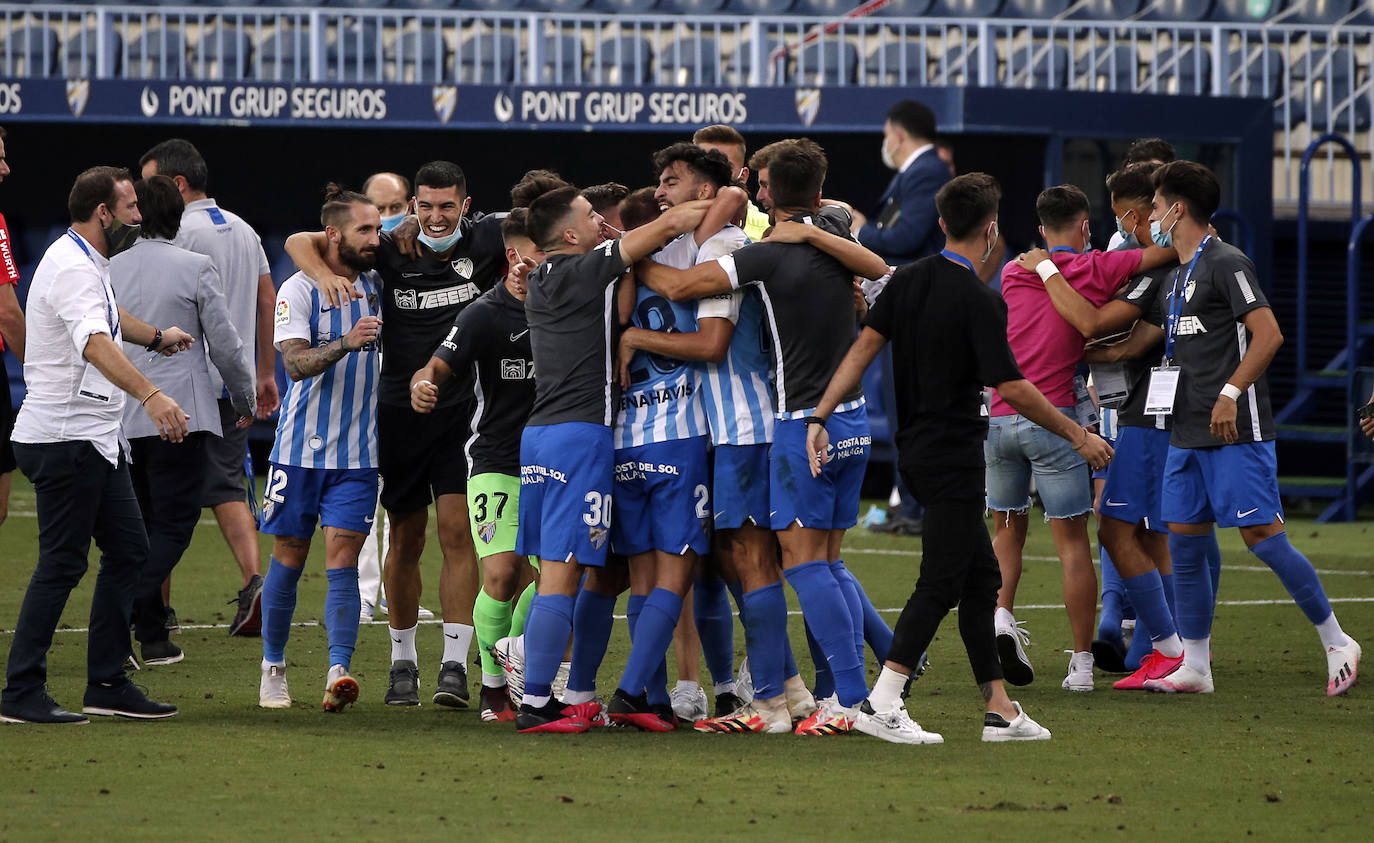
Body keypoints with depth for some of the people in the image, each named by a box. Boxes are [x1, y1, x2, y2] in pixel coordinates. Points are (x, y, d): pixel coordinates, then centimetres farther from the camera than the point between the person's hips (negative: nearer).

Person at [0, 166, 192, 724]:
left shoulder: (89, 263, 16)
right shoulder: (72, 268, -18)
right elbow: (96, 344, -36)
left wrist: (156, 337, 55)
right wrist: (149, 395, -49)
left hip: (96, 442, 10)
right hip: (62, 440, -10)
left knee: (128, 551, 9)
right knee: (62, 564, -8)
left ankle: (107, 684, 14)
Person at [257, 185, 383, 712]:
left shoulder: (376, 285, 7)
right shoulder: (299, 291, -7)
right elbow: (296, 363, -18)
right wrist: (347, 343, -35)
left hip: (357, 454, 3)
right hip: (301, 447, -3)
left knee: (343, 559, -9)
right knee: (289, 559, 5)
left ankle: (338, 671, -19)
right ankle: (273, 669, 19)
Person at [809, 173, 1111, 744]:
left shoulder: (908, 280, 5)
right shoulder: (979, 302, -16)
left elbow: (864, 348, 2)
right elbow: (1012, 388, -17)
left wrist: (820, 417, 1)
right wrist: (1076, 435, -7)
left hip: (916, 451, 8)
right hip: (953, 456, -8)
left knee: (981, 576, 13)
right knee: (941, 583, -5)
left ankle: (1000, 709, 14)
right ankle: (881, 705, -9)